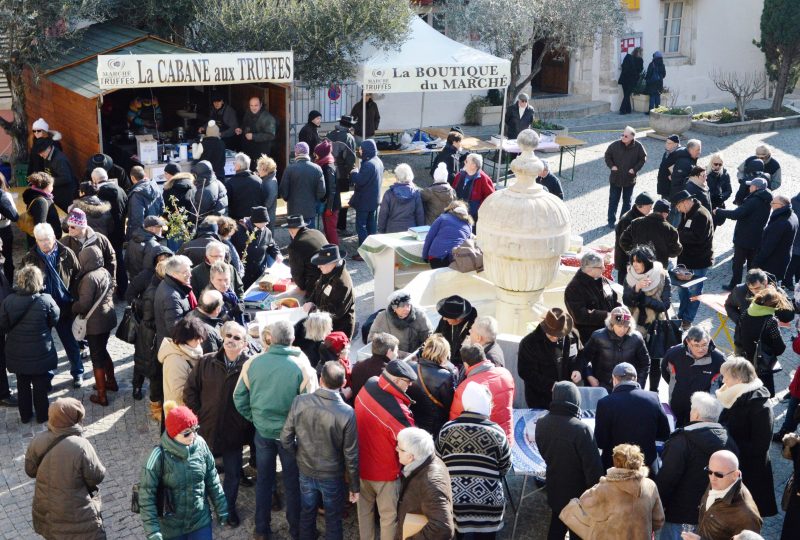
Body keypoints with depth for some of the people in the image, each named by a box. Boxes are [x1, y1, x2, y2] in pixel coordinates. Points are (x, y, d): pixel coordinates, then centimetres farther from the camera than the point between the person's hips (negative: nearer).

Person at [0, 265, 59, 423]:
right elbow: (54, 320, -4)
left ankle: (25, 415, 31)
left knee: (22, 385, 19)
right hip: (40, 353, -2)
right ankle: (42, 415, 27)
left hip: (17, 353, 3)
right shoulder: (46, 300, -21)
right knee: (40, 386, 14)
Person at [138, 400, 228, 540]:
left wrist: (221, 509, 7)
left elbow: (212, 480, 1)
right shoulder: (159, 456, -22)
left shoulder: (200, 445, -11)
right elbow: (146, 496, -17)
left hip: (201, 522, 3)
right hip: (172, 528, -3)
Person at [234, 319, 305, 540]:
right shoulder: (300, 366, -20)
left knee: (264, 480, 19)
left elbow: (239, 398, -2)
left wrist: (254, 418, 11)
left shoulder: (252, 363, -11)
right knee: (292, 482, 15)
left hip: (262, 431, 3)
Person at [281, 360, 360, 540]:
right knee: (333, 520, 18)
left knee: (307, 514, 24)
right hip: (333, 475, -2)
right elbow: (351, 456, -17)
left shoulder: (299, 402, -19)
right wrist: (354, 486, -2)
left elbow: (286, 438, -10)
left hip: (305, 471, 2)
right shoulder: (347, 413, -24)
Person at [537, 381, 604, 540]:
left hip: (555, 488, 5)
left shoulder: (541, 424, -10)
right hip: (578, 492, -5)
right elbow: (592, 466, -23)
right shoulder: (581, 429, -29)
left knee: (556, 526, 25)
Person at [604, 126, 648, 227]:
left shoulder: (638, 146, -11)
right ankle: (611, 220, 15)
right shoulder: (615, 145, -11)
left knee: (627, 201, 12)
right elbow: (607, 155, 3)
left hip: (630, 179, 0)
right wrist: (611, 166, -10)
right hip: (615, 178, 0)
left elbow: (643, 158, 1)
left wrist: (635, 169, -10)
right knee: (613, 200, 6)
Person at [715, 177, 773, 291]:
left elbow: (736, 214, -29)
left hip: (744, 238, -7)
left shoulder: (753, 201, -24)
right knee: (752, 263, 15)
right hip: (757, 239, 7)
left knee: (738, 262, 6)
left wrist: (718, 211, -19)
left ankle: (734, 285, 13)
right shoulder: (766, 202, 4)